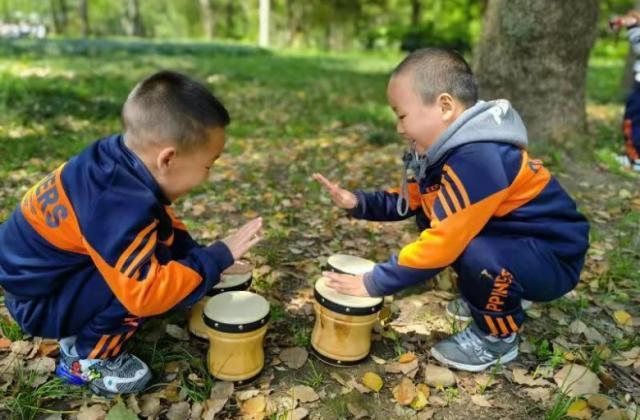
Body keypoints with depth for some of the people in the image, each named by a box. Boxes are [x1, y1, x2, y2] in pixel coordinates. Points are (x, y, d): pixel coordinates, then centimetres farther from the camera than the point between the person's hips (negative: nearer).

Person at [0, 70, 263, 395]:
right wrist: (217, 256, -28)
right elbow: (145, 293, -37)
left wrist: (202, 257, -1)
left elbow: (163, 223, 5)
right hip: (38, 301, -9)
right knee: (147, 277, -26)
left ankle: (81, 331, 13)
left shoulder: (120, 157, -11)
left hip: (44, 274, 9)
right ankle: (85, 358, -1)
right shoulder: (121, 209, -37)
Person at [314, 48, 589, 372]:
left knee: (479, 256, -36)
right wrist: (358, 203, -7)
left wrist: (374, 283, -24)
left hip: (551, 256, -9)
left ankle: (498, 339, -3)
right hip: (508, 236, 9)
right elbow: (408, 202, 8)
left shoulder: (478, 159, -33)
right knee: (428, 218, 7)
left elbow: (444, 243, -33)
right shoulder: (443, 147, -1)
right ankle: (487, 295, 17)